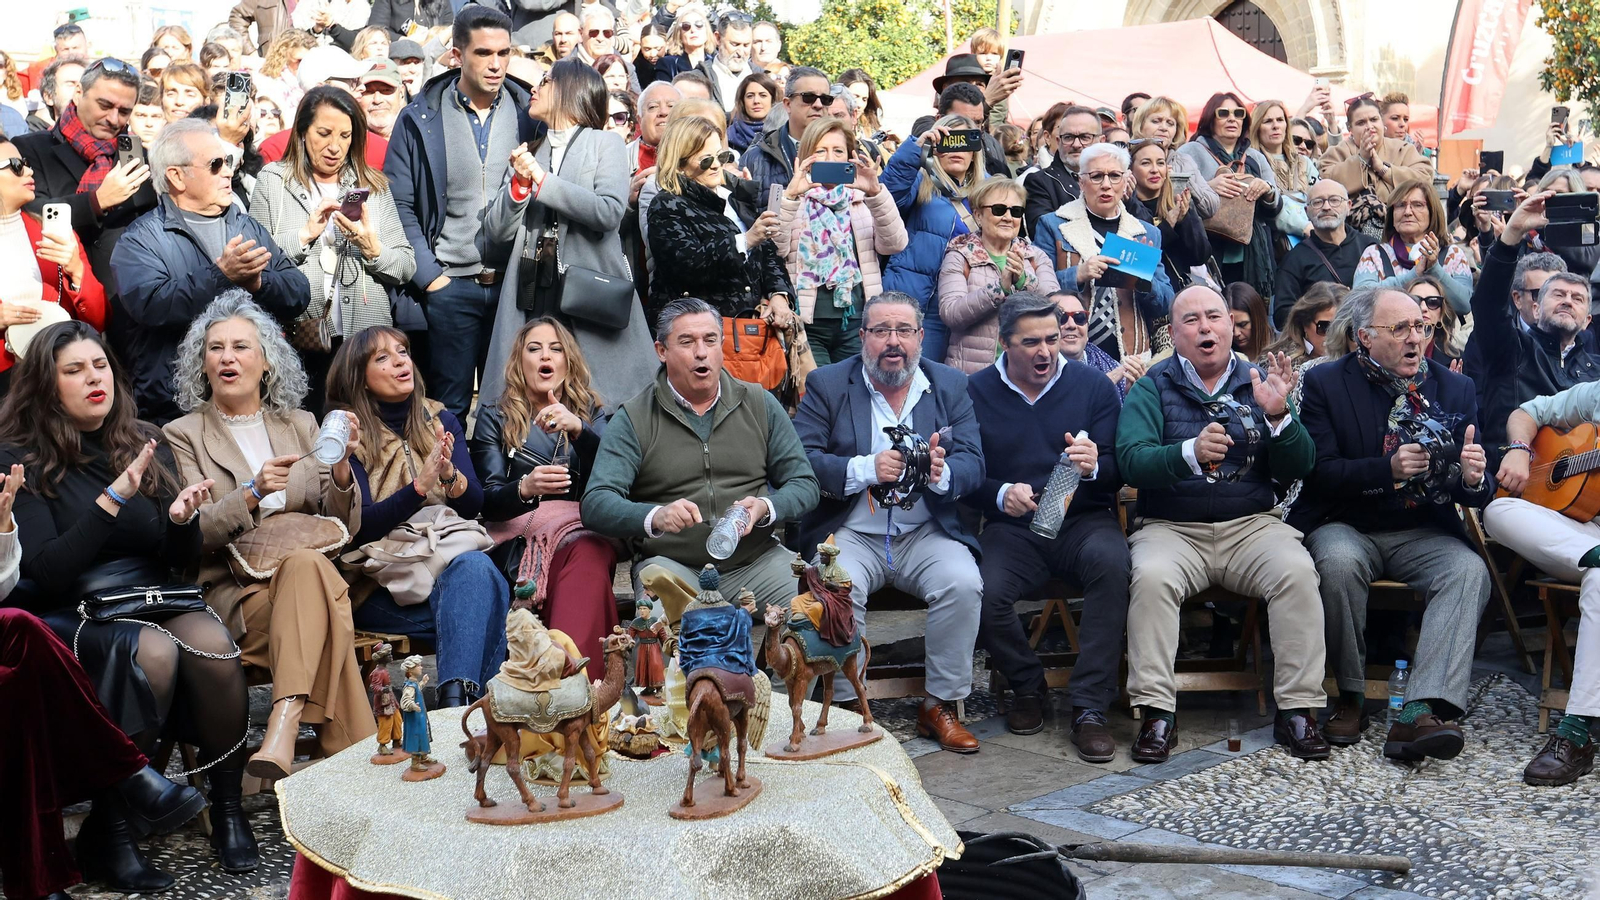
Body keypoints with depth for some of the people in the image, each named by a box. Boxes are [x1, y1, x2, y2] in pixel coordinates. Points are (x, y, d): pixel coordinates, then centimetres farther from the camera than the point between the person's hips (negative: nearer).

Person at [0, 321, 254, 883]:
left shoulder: (147, 444, 11)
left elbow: (183, 561, 11)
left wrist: (182, 518, -12)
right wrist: (113, 498, -20)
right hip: (72, 618, -3)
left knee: (211, 643, -30)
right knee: (154, 652, -34)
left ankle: (228, 810, -14)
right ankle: (109, 832, -20)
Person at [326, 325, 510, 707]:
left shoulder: (441, 421, 14)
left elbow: (473, 505, 7)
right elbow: (361, 527, -8)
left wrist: (449, 475, -16)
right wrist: (421, 486, -23)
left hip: (450, 556, 4)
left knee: (475, 568, -35)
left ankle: (456, 701, -43)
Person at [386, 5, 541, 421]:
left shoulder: (529, 113, 5)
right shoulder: (420, 119, 0)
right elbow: (399, 207, 0)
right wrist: (429, 276, -7)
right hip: (450, 285, -2)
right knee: (449, 407, 5)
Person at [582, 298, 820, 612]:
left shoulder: (761, 405, 10)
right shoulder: (632, 419, 2)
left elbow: (805, 485, 10)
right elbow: (596, 503, -9)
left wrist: (766, 508, -13)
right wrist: (655, 517, -30)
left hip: (756, 560, 3)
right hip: (672, 564, -3)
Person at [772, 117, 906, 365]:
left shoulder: (863, 201, 12)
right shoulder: (793, 200, 7)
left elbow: (894, 244, -5)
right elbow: (774, 248, -11)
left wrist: (876, 193, -17)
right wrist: (791, 196, -21)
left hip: (857, 321, 2)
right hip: (806, 322, -2)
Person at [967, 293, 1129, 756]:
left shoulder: (1093, 384, 5)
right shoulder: (977, 392, 6)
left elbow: (1118, 472, 0)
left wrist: (1095, 467, -23)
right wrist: (1001, 494, -17)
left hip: (1083, 521, 0)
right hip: (1013, 528, 0)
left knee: (1111, 561, -34)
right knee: (984, 595, -29)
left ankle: (1090, 709, -23)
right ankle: (1027, 685, 4)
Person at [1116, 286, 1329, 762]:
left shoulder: (1257, 381, 12)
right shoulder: (1151, 388, 6)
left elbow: (1298, 468, 5)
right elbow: (1131, 461, -11)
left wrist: (1278, 415, -14)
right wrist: (1190, 452, -30)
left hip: (1252, 524, 2)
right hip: (1172, 527, -2)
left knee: (1297, 573, -26)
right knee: (1151, 576, -32)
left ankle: (1298, 710, -17)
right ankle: (1157, 712, -24)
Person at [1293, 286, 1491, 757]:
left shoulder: (1456, 388, 7)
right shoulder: (1325, 383, -2)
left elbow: (1475, 491, 8)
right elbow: (1319, 472, -10)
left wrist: (1473, 479, -18)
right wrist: (1390, 468, -25)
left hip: (1424, 532, 3)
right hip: (1346, 527, -2)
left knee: (1469, 570, -28)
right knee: (1338, 561, -35)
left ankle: (1418, 714, -36)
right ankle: (1350, 697, -15)